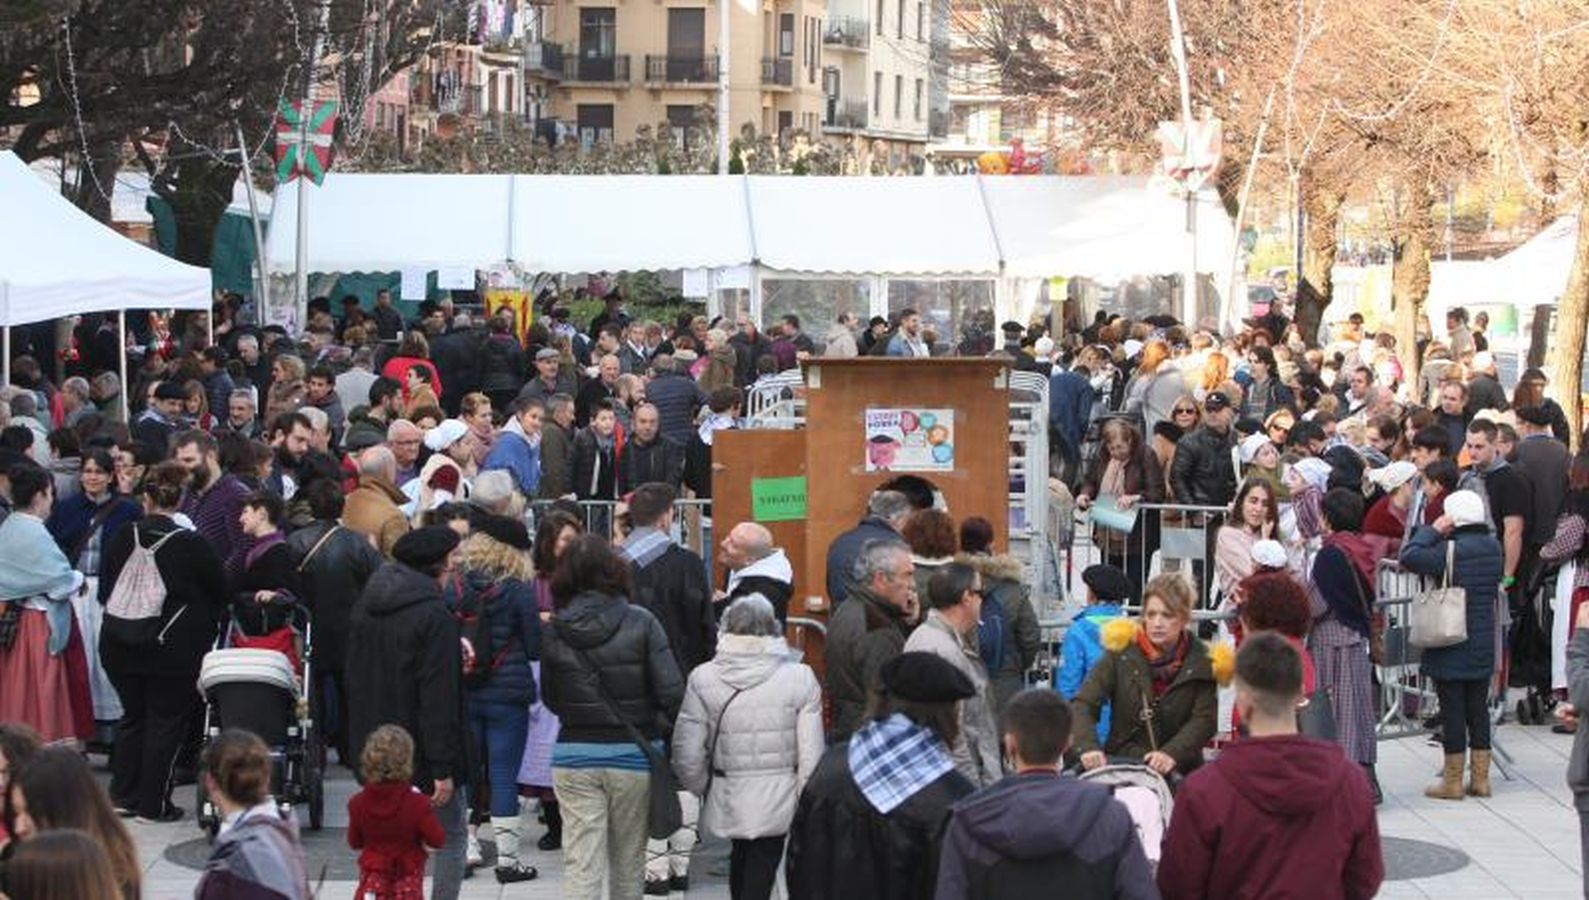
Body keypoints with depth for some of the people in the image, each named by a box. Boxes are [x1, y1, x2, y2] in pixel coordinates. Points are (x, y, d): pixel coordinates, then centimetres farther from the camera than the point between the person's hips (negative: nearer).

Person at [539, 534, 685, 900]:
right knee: (628, 862, 16)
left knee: (580, 865, 0)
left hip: (573, 756, 1)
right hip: (634, 756, 0)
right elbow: (672, 692, -12)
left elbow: (550, 699, 7)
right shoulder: (641, 623, -10)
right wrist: (655, 730, 6)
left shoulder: (553, 633, -4)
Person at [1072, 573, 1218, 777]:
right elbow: (1083, 704, -3)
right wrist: (1088, 746, -23)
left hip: (1178, 773, 0)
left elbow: (1204, 719, -5)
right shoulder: (1122, 652, 1)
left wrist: (1172, 753, -23)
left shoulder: (1201, 663, 2)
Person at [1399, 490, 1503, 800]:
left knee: (1452, 709, 1)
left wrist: (1433, 530, -12)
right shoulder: (1493, 547, 2)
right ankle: (1480, 777, 17)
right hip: (1483, 646, 6)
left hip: (1451, 648, -6)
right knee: (1478, 707, 13)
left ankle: (1452, 782, 6)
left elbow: (1409, 556, -24)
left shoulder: (1450, 550, -19)